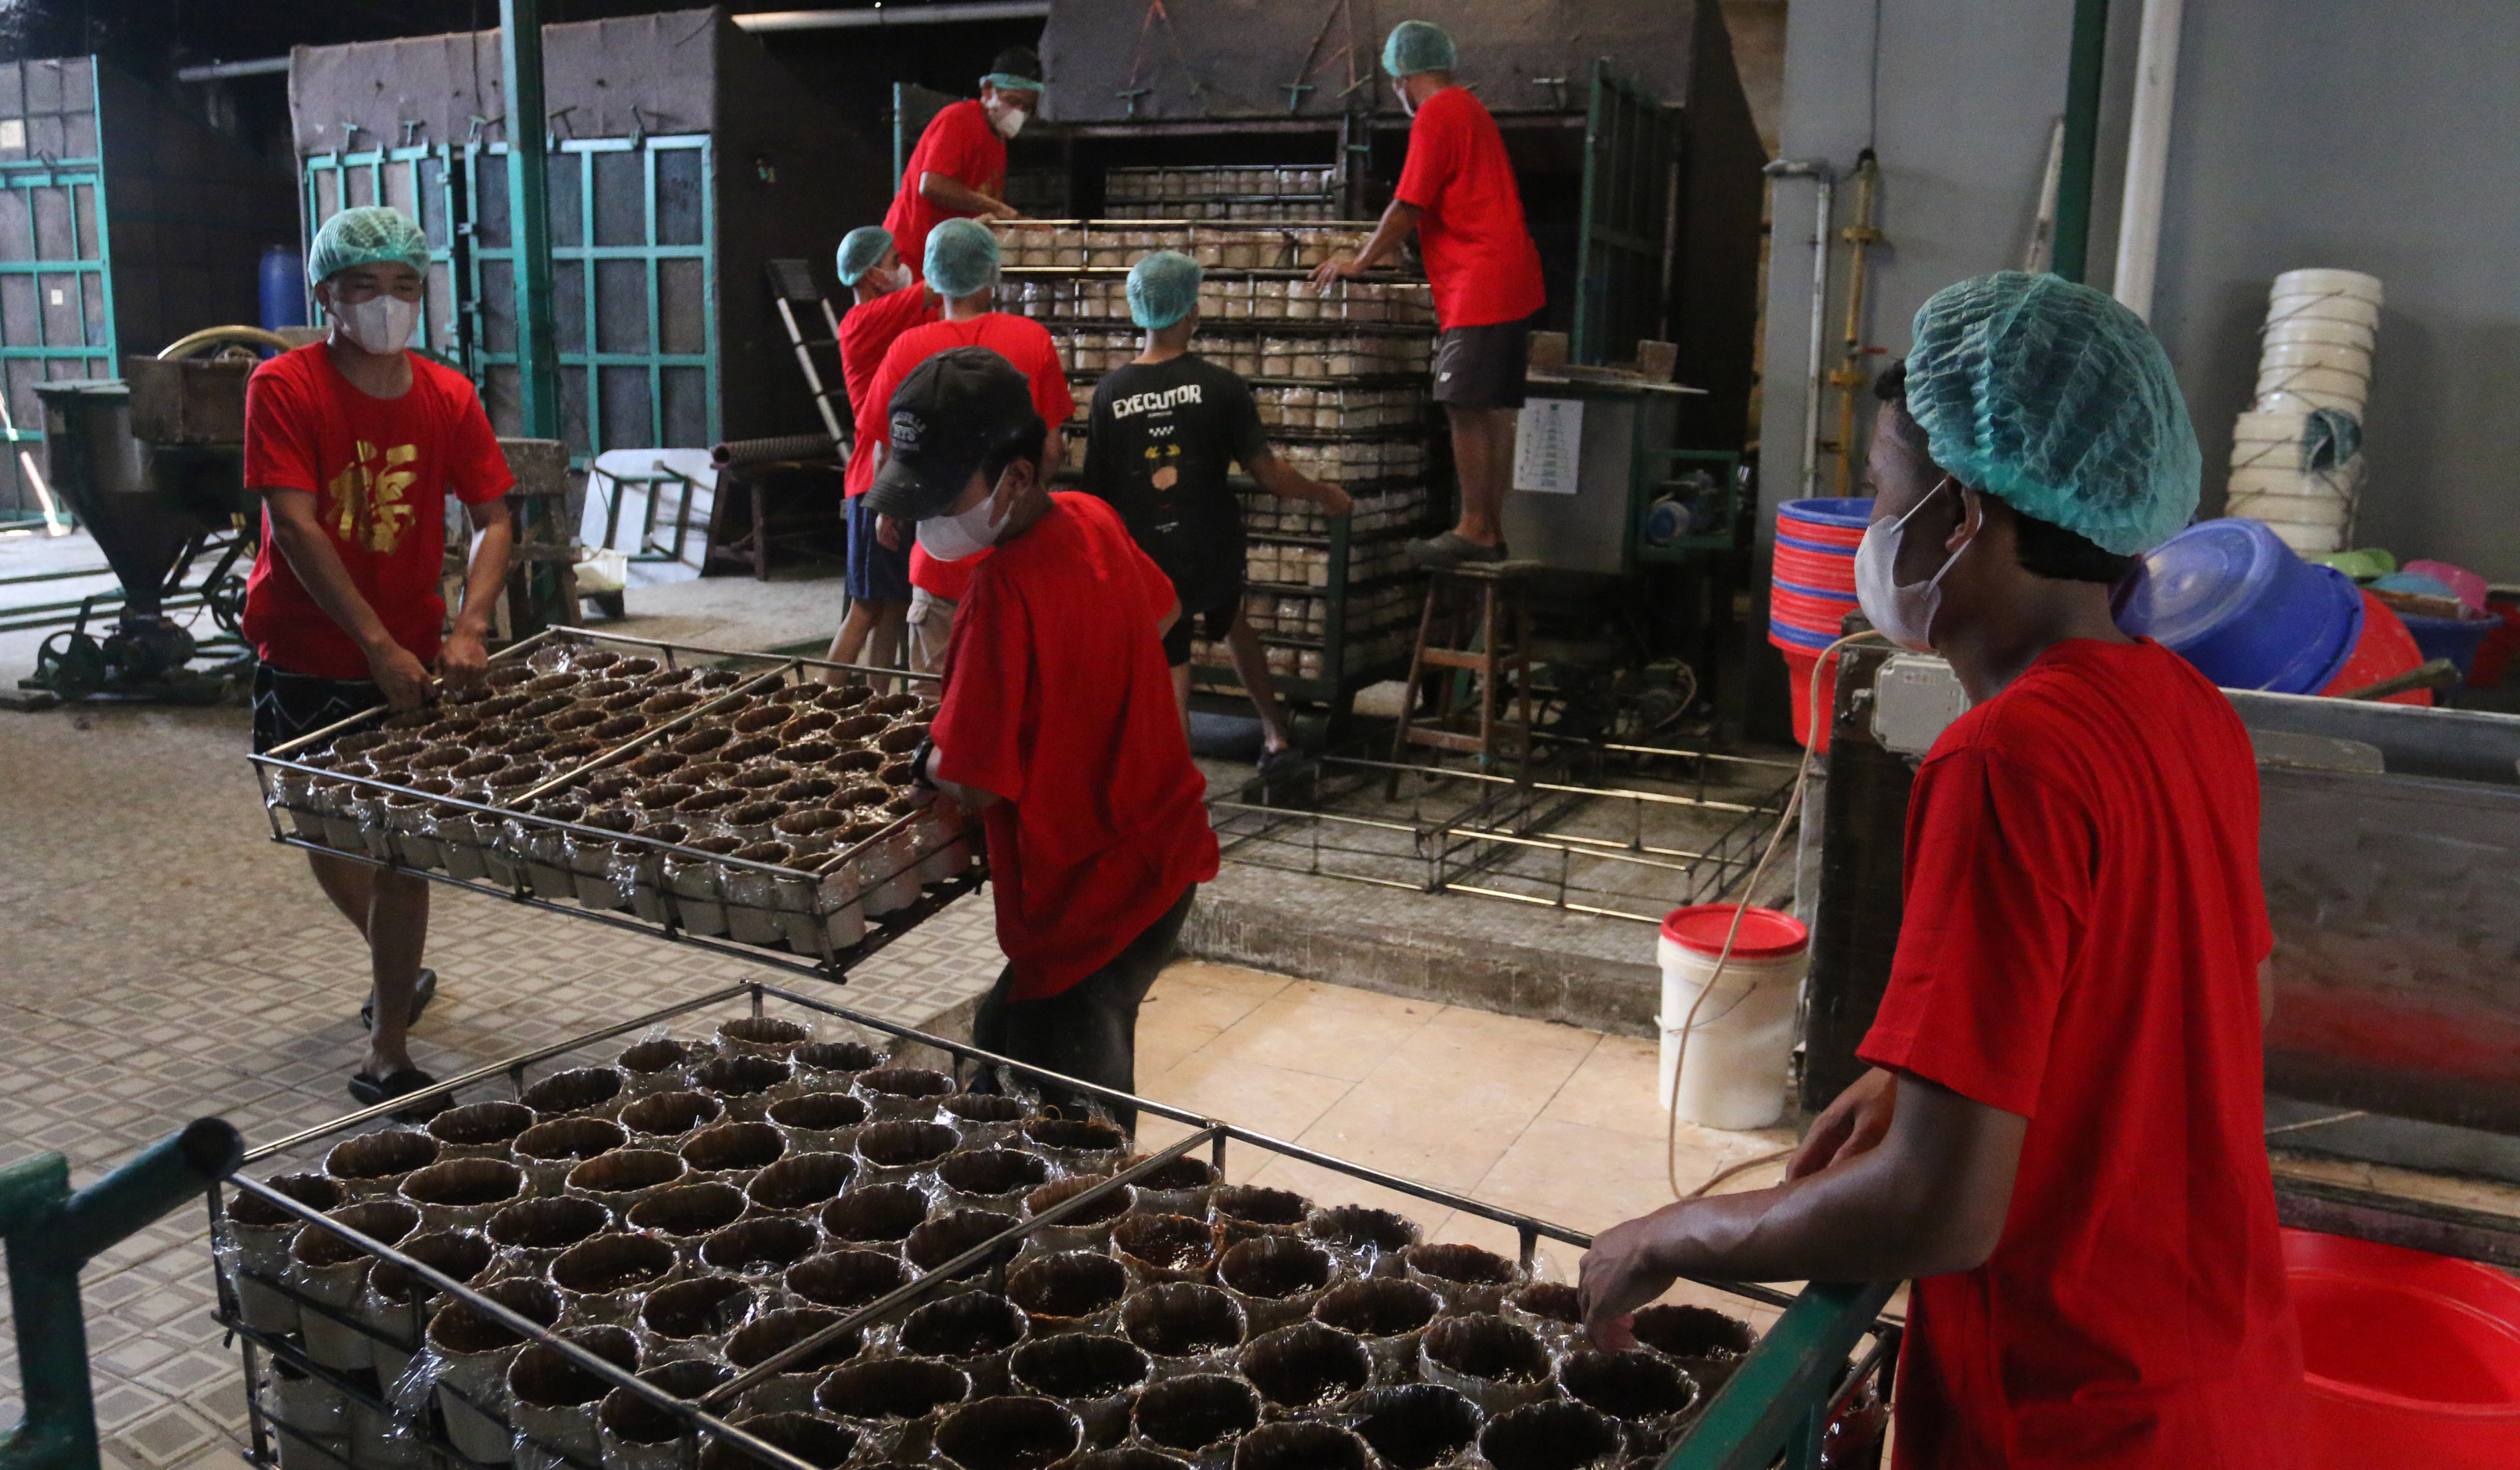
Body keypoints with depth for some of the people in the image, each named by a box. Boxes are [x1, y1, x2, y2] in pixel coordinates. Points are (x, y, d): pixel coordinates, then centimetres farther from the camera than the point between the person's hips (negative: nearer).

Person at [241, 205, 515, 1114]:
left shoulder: (447, 397, -1)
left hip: (410, 658, 1)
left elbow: (494, 518, 1)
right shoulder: (285, 387, -10)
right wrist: (379, 644, -24)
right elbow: (295, 526, -18)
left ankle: (387, 1053, 8)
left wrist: (469, 625, -16)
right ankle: (395, 964, 42)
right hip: (308, 656, -1)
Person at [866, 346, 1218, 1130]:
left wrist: (925, 756, -3)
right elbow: (1163, 611, 21)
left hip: (1087, 901, -9)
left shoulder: (1004, 589, -26)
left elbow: (972, 784, -25)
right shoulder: (1093, 520, -1)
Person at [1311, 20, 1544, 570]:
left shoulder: (1435, 116, -8)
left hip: (1478, 287, -10)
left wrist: (1358, 263, 0)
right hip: (1511, 280, 10)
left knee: (1466, 407, -8)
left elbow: (1406, 210, -11)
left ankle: (1474, 531, -6)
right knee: (1495, 410, 9)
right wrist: (1386, 251, 31)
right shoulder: (1470, 110, 22)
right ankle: (1492, 530, 12)